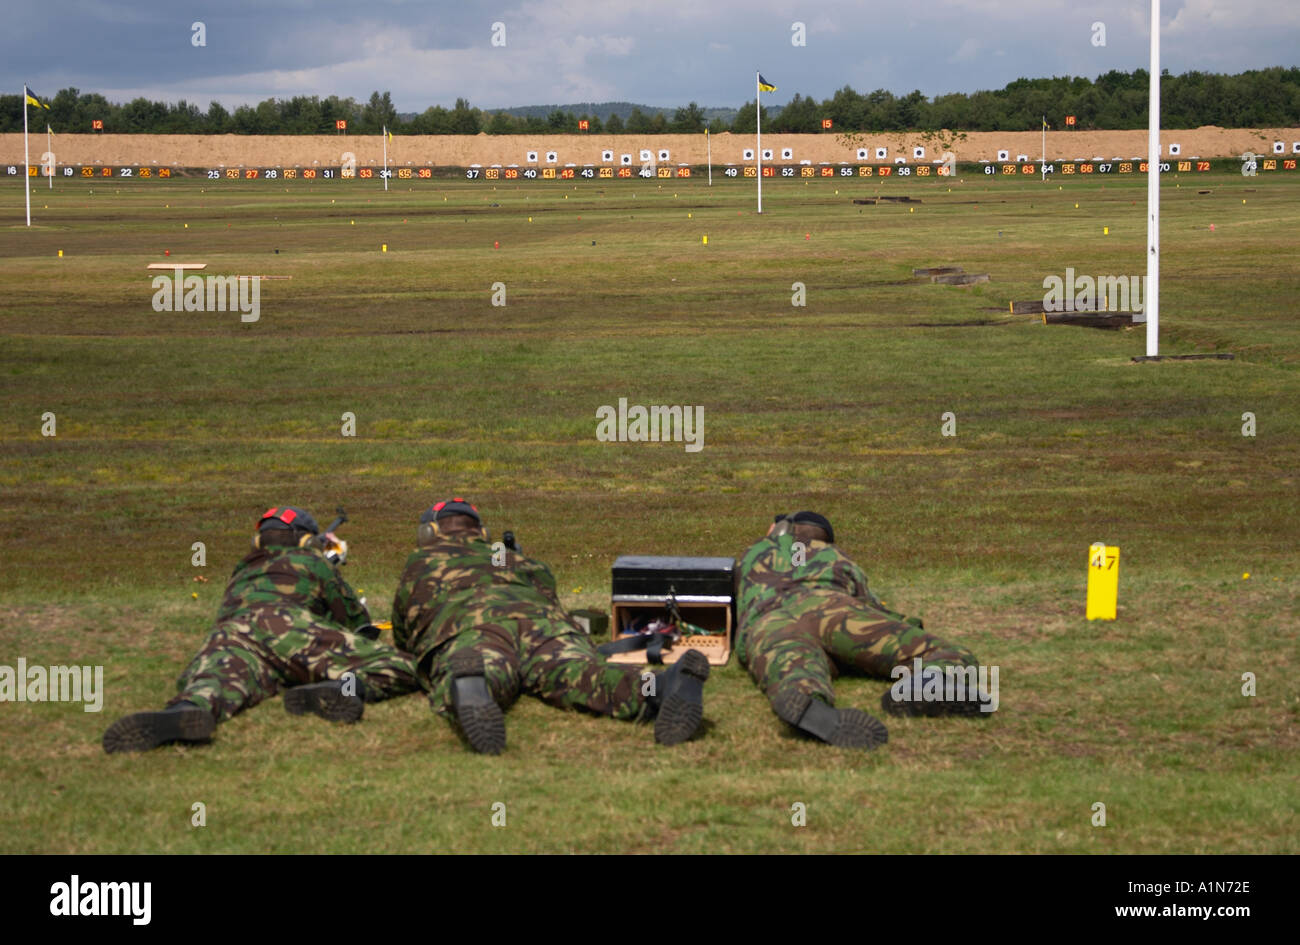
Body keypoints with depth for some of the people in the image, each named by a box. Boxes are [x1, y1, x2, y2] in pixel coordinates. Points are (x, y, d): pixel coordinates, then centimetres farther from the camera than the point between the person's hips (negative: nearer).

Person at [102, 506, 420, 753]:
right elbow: (361, 624, 38)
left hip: (228, 634, 4)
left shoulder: (241, 575, 43)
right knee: (399, 669, -6)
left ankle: (186, 711, -67)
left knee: (216, 682, -29)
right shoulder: (313, 563, 31)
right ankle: (345, 688, -41)